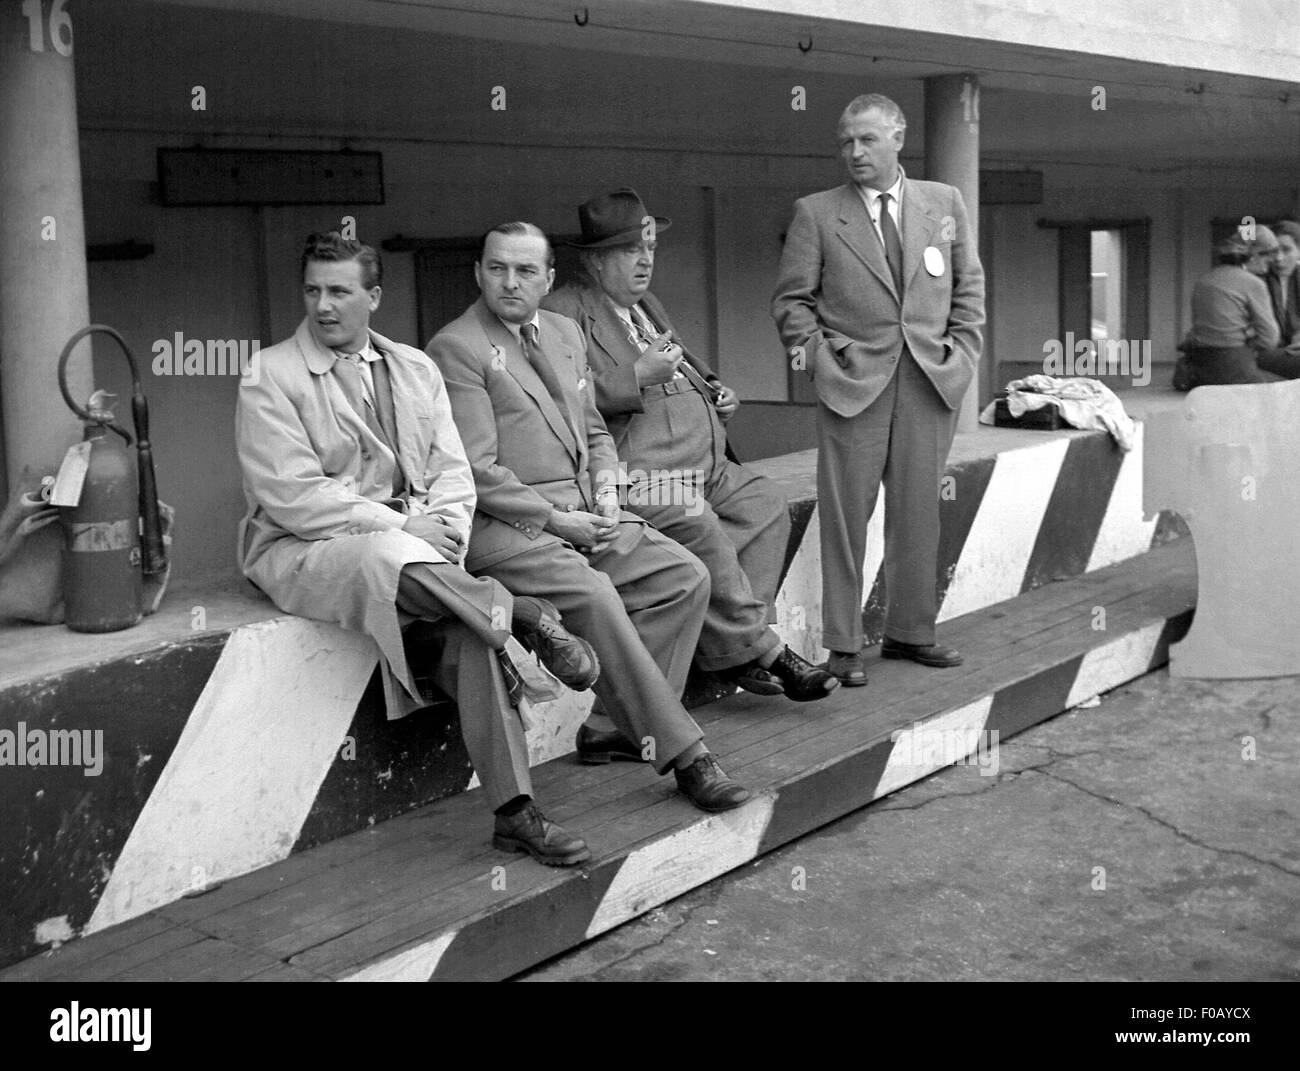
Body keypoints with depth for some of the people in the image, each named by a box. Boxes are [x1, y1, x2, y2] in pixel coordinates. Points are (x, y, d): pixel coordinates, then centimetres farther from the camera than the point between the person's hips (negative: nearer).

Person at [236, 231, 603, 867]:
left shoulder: (415, 369, 15)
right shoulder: (270, 379, -2)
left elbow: (452, 471, 11)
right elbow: (294, 498, -12)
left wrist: (444, 530, -11)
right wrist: (402, 526, -17)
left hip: (412, 541, 4)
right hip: (304, 551, -4)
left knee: (468, 626, -25)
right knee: (388, 554, -39)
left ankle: (514, 812, -22)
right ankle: (527, 618, -22)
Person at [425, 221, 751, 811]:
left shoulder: (565, 332, 17)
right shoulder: (456, 349, -7)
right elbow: (475, 471, -13)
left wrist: (605, 489, 4)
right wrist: (554, 519, -15)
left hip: (582, 511, 8)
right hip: (504, 522, -8)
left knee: (686, 577, -8)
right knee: (594, 595, -30)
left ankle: (614, 725, -3)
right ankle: (680, 752, -23)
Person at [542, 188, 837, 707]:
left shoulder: (647, 304, 28)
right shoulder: (562, 312, -2)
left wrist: (715, 390, 20)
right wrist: (638, 376, -18)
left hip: (705, 464, 9)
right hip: (636, 471, -9)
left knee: (766, 502, -9)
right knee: (699, 528, -30)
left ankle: (733, 645, -10)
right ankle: (761, 650, -18)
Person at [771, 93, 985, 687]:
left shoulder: (944, 203, 12)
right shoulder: (815, 213, 4)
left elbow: (969, 286, 16)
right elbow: (792, 297, 5)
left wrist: (962, 353, 5)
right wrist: (815, 351, -7)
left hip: (931, 378, 3)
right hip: (853, 380, -2)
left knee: (918, 511, 7)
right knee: (846, 515, -3)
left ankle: (911, 632, 20)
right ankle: (843, 645, 5)